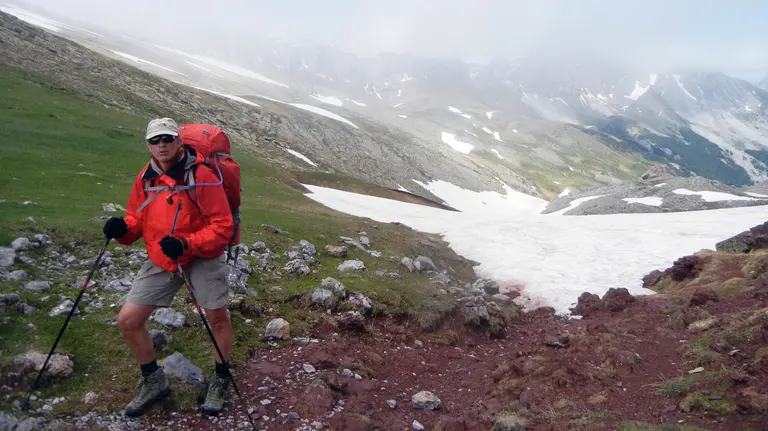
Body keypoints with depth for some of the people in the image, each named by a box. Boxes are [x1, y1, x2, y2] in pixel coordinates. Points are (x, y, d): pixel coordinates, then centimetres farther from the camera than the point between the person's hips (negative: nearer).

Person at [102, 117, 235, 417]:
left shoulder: (202, 174, -16)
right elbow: (136, 219, 9)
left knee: (217, 317, -1)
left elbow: (222, 226, -18)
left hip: (202, 257, -4)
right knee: (128, 320, 0)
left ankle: (220, 380, 26)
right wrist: (122, 228, -15)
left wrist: (186, 244, -30)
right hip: (160, 260, 5)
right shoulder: (145, 178, 1)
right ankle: (154, 382, 22)